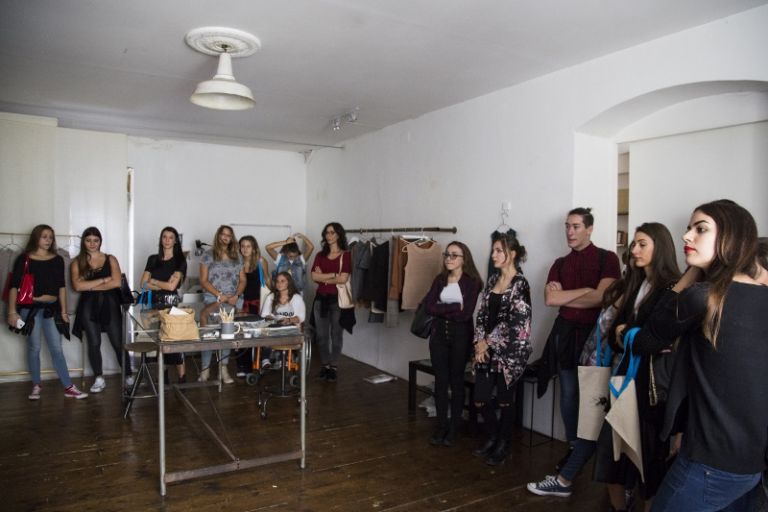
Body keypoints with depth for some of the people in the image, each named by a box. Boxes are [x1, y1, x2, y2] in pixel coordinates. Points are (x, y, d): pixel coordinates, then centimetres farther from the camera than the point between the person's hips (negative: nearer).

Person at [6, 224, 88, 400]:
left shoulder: (57, 260, 7)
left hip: (51, 308, 2)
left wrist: (63, 311, 7)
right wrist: (12, 311, -9)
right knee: (34, 347, 5)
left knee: (56, 348, 3)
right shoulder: (24, 259, -1)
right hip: (30, 308, -2)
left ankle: (68, 387, 3)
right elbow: (14, 286, -2)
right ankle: (36, 385, 20)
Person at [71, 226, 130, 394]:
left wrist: (91, 286, -6)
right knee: (94, 343, 1)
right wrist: (104, 280, -8)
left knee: (118, 342, -1)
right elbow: (78, 286, -7)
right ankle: (99, 379, 13)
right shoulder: (77, 262, 8)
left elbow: (117, 282, -6)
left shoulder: (110, 259, 8)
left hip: (109, 304, -1)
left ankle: (128, 376, 10)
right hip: (88, 306, 1)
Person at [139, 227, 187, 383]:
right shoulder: (153, 259, 12)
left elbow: (172, 286, -7)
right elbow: (143, 284, 5)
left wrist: (153, 281, 5)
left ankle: (182, 376, -2)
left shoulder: (180, 260, 2)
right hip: (155, 302, 4)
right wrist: (163, 286, -6)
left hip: (171, 303, -3)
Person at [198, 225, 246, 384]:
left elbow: (242, 280, 10)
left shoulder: (236, 257, 12)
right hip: (213, 301, -2)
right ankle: (205, 369, 3)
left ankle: (223, 369, 9)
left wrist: (236, 296, -6)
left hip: (232, 302, 3)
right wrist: (219, 295, -12)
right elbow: (203, 280, -3)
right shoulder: (208, 255, 3)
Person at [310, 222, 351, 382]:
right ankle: (325, 365, 20)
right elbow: (314, 276, -4)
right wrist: (333, 275, -11)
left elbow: (343, 279, -14)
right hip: (321, 298, 4)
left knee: (336, 334, 4)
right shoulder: (320, 255, 9)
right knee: (321, 334, 9)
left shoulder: (345, 255, -3)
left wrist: (324, 278, -5)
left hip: (337, 299, -4)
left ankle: (334, 366, 14)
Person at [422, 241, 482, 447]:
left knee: (456, 380, 9)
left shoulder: (472, 282, -9)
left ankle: (454, 426, 22)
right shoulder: (440, 279, 6)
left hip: (461, 335, -4)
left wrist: (441, 310, -10)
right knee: (440, 380, 8)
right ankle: (441, 424, 20)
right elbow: (428, 306, -7)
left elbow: (466, 314, -17)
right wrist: (454, 307, -15)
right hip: (439, 333, 4)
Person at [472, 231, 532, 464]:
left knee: (504, 400, 6)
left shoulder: (520, 284, -11)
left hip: (510, 350, -6)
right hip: (488, 348, 6)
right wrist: (479, 341, -4)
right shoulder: (492, 280, 9)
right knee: (480, 399, 7)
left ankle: (503, 446, 25)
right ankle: (492, 438, 30)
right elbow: (482, 313, 9)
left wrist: (488, 342, -11)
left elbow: (514, 322, -16)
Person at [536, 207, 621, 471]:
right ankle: (573, 447, 23)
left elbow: (602, 297, -16)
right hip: (565, 333, 4)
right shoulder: (560, 264, 10)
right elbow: (550, 299, -3)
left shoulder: (607, 259, -4)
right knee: (568, 393, 10)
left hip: (595, 333, -4)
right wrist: (586, 289, -9)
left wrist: (564, 296, -5)